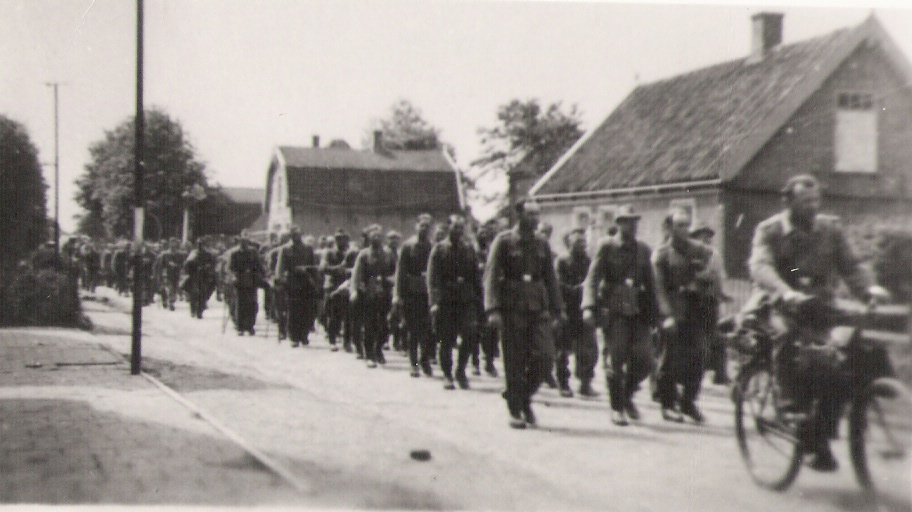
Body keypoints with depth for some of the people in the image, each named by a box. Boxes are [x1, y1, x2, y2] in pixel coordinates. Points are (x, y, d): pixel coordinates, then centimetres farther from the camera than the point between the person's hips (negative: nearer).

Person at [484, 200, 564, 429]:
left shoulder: (542, 244, 12)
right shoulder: (504, 241, -2)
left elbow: (550, 278, 16)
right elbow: (491, 276, -7)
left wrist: (557, 309, 10)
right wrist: (493, 309, -16)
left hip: (538, 309, 4)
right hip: (512, 310, -4)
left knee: (545, 357, -6)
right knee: (514, 362, 1)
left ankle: (524, 397, 17)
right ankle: (515, 410, 14)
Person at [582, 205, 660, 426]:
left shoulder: (644, 250, 13)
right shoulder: (606, 247, 0)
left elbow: (650, 283, 16)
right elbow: (592, 278, -7)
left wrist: (654, 313, 10)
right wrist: (589, 306, -19)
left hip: (638, 313, 4)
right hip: (613, 312, -4)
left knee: (644, 361, -2)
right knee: (616, 361, -3)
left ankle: (627, 395, 23)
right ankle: (617, 407, 12)